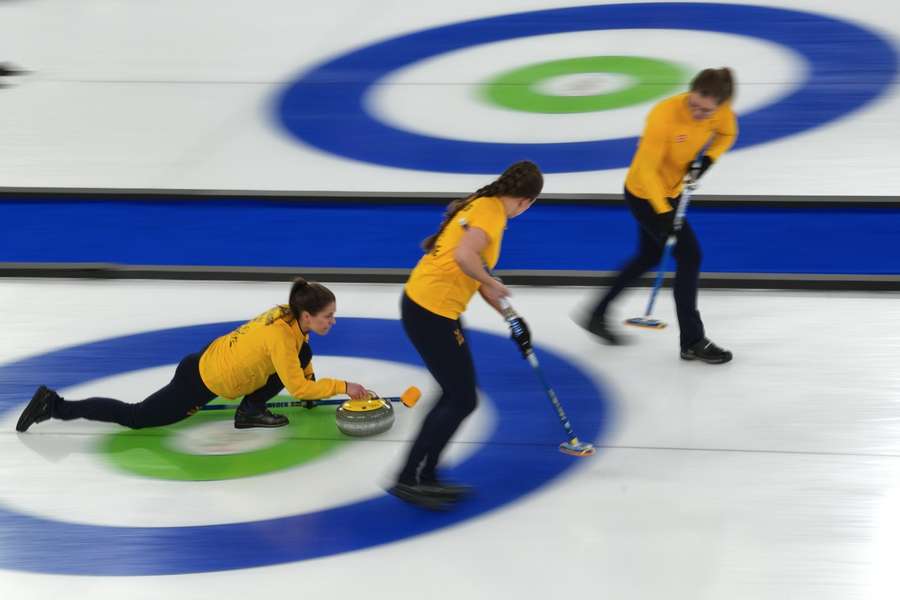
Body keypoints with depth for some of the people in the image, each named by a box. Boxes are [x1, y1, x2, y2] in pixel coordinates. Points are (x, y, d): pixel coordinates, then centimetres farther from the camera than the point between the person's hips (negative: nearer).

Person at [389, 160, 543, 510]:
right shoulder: (491, 211, -14)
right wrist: (493, 284, -14)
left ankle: (424, 477, 20)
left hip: (426, 306, 10)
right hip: (431, 312, -10)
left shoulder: (484, 206, 16)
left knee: (458, 395, 16)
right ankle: (409, 480, 1)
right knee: (462, 399, -2)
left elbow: (478, 276, 20)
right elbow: (465, 256, -32)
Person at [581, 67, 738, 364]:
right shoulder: (664, 115, -35)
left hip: (671, 190, 8)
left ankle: (598, 316, 37)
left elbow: (727, 134, 6)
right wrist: (664, 213, -29)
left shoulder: (722, 110, -17)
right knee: (689, 256, -7)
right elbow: (647, 168, -27)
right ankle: (692, 342, 4)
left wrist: (707, 159, -14)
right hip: (644, 194, -8)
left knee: (649, 257, 21)